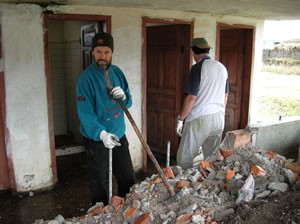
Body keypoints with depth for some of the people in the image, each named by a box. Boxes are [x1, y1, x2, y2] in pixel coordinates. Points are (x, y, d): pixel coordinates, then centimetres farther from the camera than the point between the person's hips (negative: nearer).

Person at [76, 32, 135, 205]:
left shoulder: (117, 72, 3)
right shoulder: (87, 77, -16)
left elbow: (129, 103, 10)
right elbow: (85, 113, -23)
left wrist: (123, 96, -13)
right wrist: (101, 133, -38)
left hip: (119, 135, 6)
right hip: (97, 140, -6)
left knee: (129, 179, 18)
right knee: (100, 183, 10)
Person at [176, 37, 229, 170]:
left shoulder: (198, 68, -11)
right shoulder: (222, 68, 11)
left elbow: (191, 97, -16)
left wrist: (180, 119, -7)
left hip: (199, 119, -7)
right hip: (219, 118, 7)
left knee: (184, 158, 2)